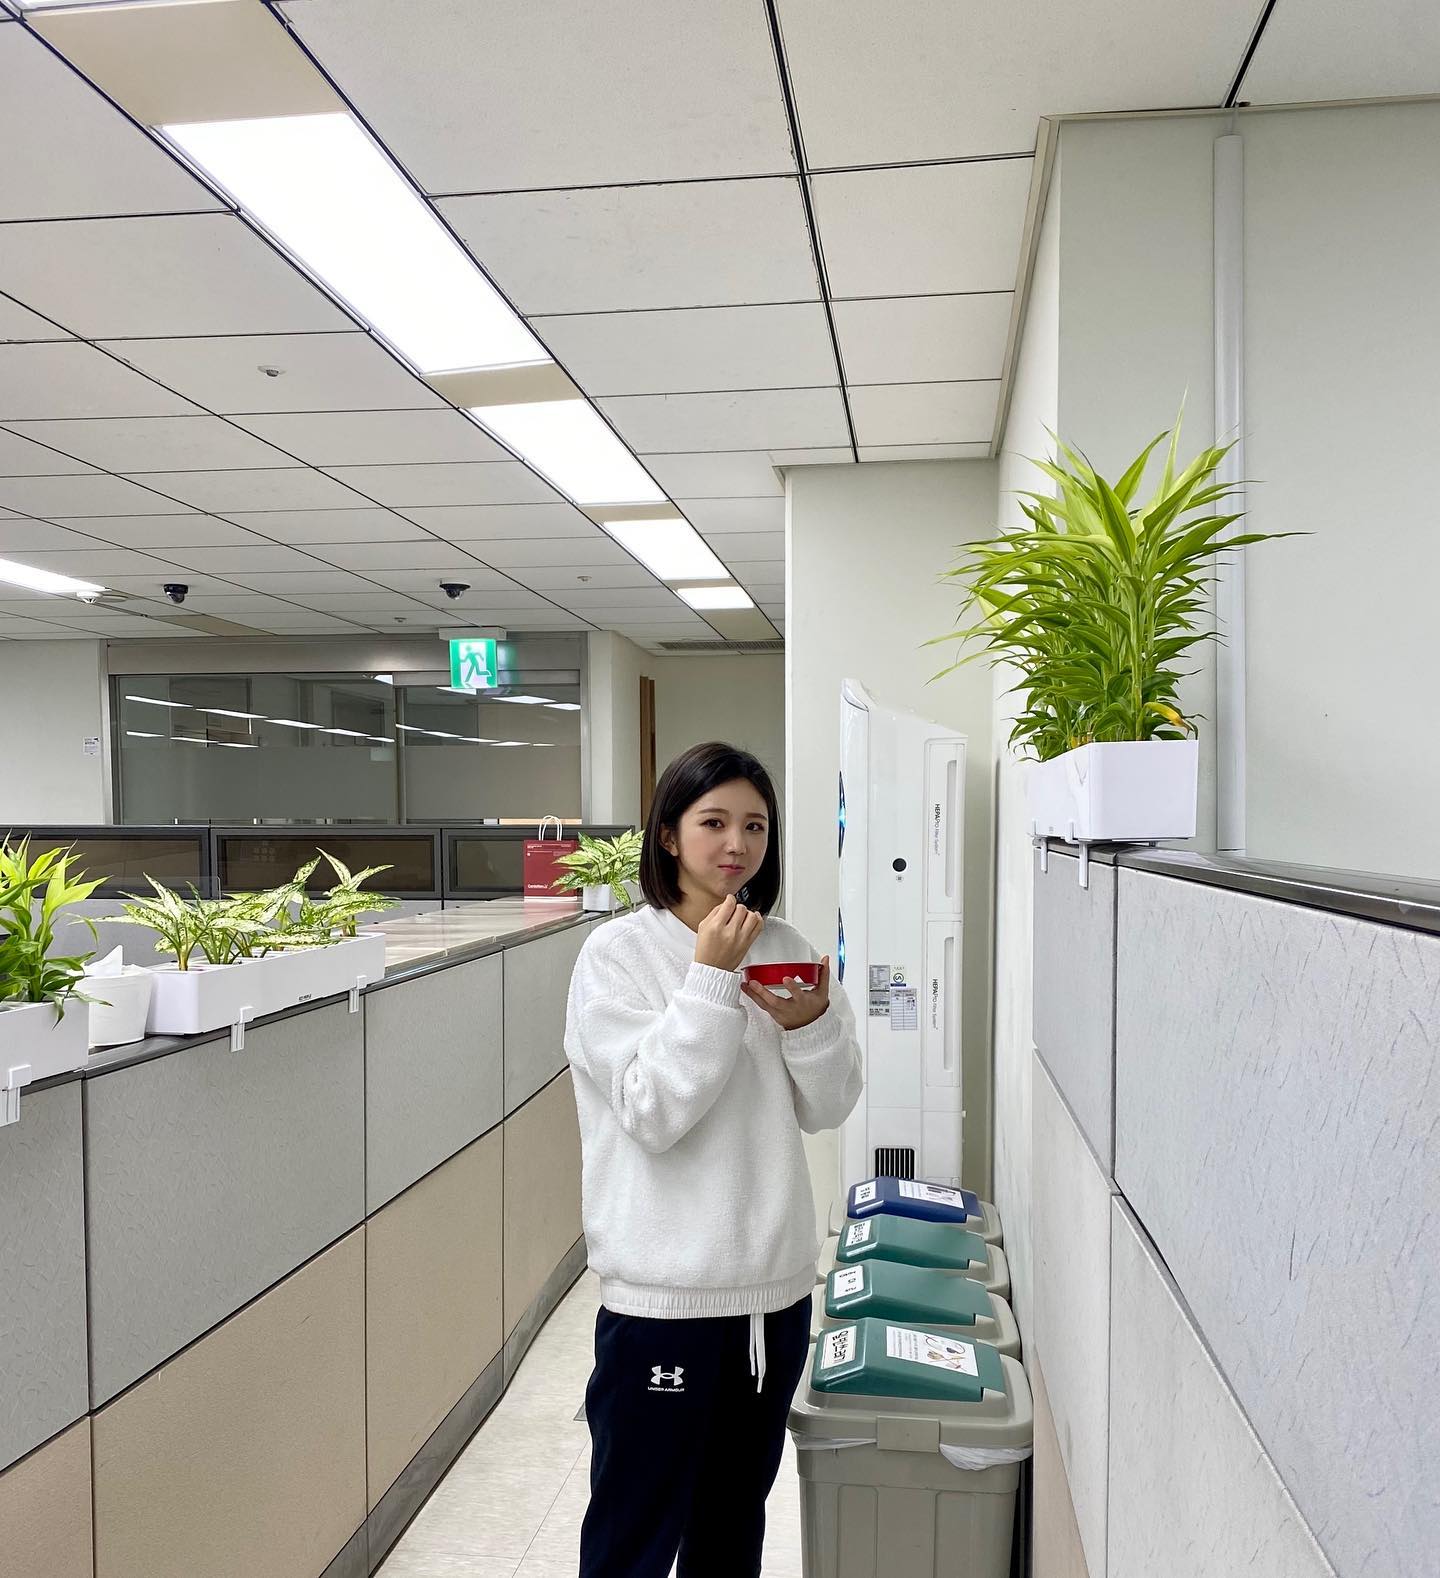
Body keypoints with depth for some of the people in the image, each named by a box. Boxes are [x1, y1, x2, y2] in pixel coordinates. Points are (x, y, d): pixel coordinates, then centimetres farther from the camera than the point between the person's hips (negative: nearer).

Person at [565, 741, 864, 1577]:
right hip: (665, 1292, -5)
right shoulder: (617, 954, -11)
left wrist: (811, 1023, -15)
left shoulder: (785, 948, 3)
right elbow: (653, 1114, -18)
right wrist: (710, 979, -23)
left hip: (776, 1282, 5)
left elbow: (827, 1109, 4)